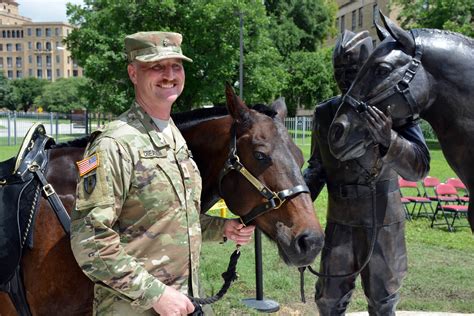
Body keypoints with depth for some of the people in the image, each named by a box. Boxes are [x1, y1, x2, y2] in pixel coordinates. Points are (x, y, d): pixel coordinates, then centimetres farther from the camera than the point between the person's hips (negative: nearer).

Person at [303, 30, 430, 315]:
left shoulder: (394, 109, -12)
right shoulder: (325, 113, 0)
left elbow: (419, 168, -20)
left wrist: (388, 139, -38)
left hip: (382, 223, -3)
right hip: (339, 222, 3)